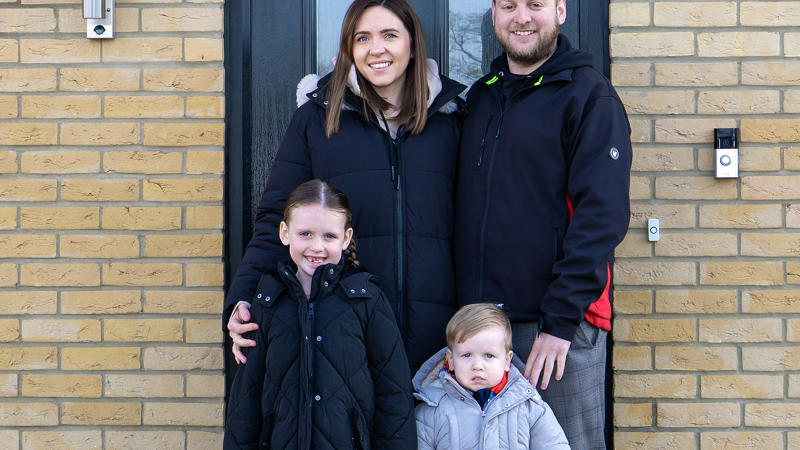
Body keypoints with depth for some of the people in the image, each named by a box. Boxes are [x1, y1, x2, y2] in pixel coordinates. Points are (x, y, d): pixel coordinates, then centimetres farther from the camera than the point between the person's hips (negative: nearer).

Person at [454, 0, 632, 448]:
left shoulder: (588, 95, -4)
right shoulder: (481, 96, 14)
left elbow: (603, 213, -13)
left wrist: (562, 319, -19)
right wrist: (470, 306, 9)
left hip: (559, 322, -5)